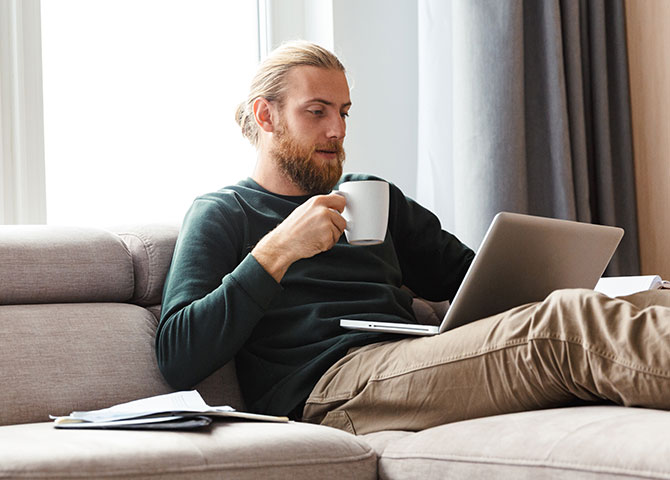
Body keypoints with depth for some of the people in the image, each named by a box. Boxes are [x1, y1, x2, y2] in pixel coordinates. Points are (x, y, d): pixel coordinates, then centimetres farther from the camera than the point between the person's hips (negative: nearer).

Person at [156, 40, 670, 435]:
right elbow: (178, 360, -2)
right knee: (567, 321, -32)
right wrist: (277, 251, -9)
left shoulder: (370, 196, 32)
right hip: (329, 383, -7)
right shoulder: (222, 214, 13)